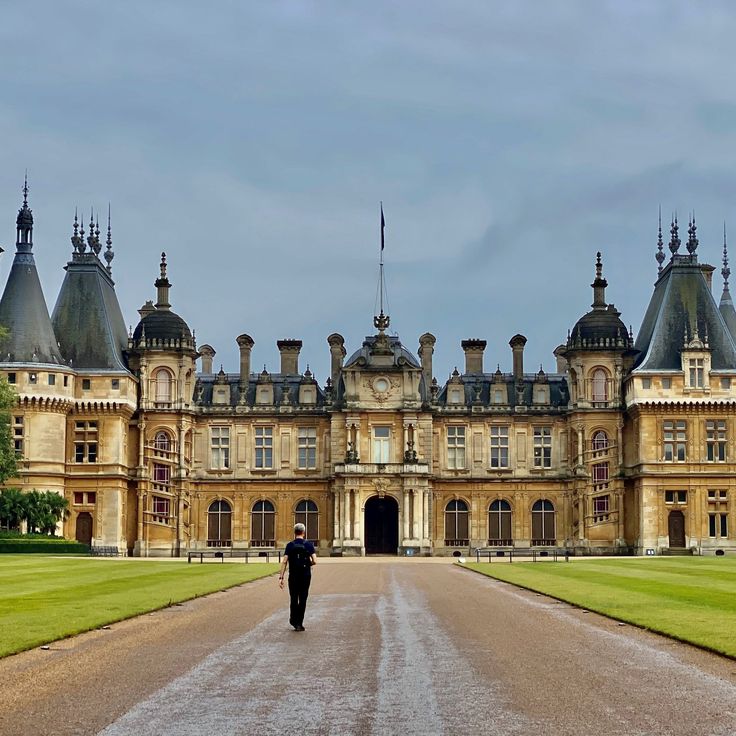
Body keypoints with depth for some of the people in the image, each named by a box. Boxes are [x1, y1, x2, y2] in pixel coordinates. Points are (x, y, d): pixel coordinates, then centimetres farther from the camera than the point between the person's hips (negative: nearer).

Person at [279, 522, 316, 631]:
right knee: (302, 600, 6)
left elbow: (284, 562, -8)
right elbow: (314, 561, -10)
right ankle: (299, 623, 4)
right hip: (306, 576, 0)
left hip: (293, 576, 0)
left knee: (294, 598, 14)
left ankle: (293, 620, 20)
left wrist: (281, 577, -6)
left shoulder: (290, 545, -2)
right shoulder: (309, 545, -3)